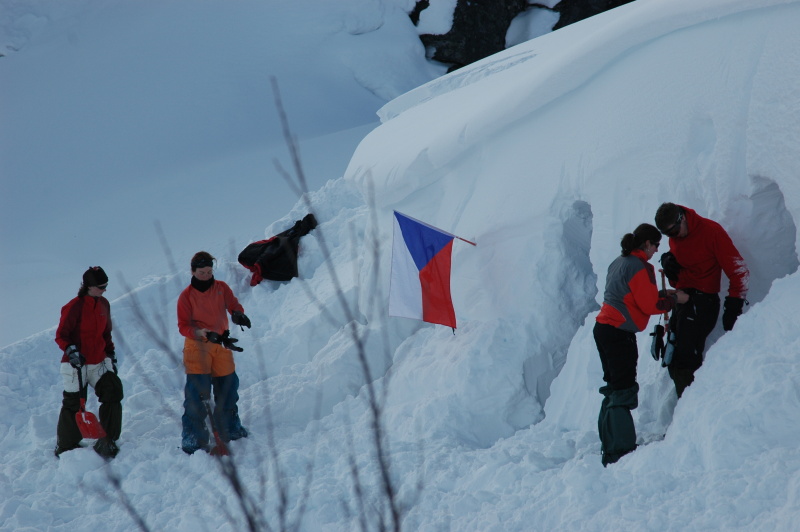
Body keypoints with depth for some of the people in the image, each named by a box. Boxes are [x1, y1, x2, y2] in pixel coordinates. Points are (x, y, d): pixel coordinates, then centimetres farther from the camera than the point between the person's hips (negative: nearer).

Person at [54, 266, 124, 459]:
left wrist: (110, 353, 18)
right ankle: (64, 447, 19)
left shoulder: (103, 304, 7)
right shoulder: (74, 307, -15)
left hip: (99, 363, 6)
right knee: (73, 404, 3)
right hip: (76, 365, -6)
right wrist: (71, 351, -30)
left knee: (113, 393, -10)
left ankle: (106, 442, -3)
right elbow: (61, 336, -14)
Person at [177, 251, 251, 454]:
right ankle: (193, 437, -8)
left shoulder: (221, 288, 4)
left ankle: (229, 428, 33)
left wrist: (238, 314, -32)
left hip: (221, 345, 4)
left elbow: (233, 305, -7)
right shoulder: (186, 296, -6)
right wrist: (204, 334, -27)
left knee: (228, 387, 13)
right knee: (197, 393, -11)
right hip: (196, 346, -4)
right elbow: (183, 326, -9)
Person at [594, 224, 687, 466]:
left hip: (604, 328, 10)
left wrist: (664, 294, 15)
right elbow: (650, 305, -14)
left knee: (615, 389, 15)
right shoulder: (639, 267, -14)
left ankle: (610, 448, 19)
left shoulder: (619, 262, 15)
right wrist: (674, 299, 1)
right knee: (623, 392, -8)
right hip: (619, 334, -10)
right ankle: (620, 450, -9)